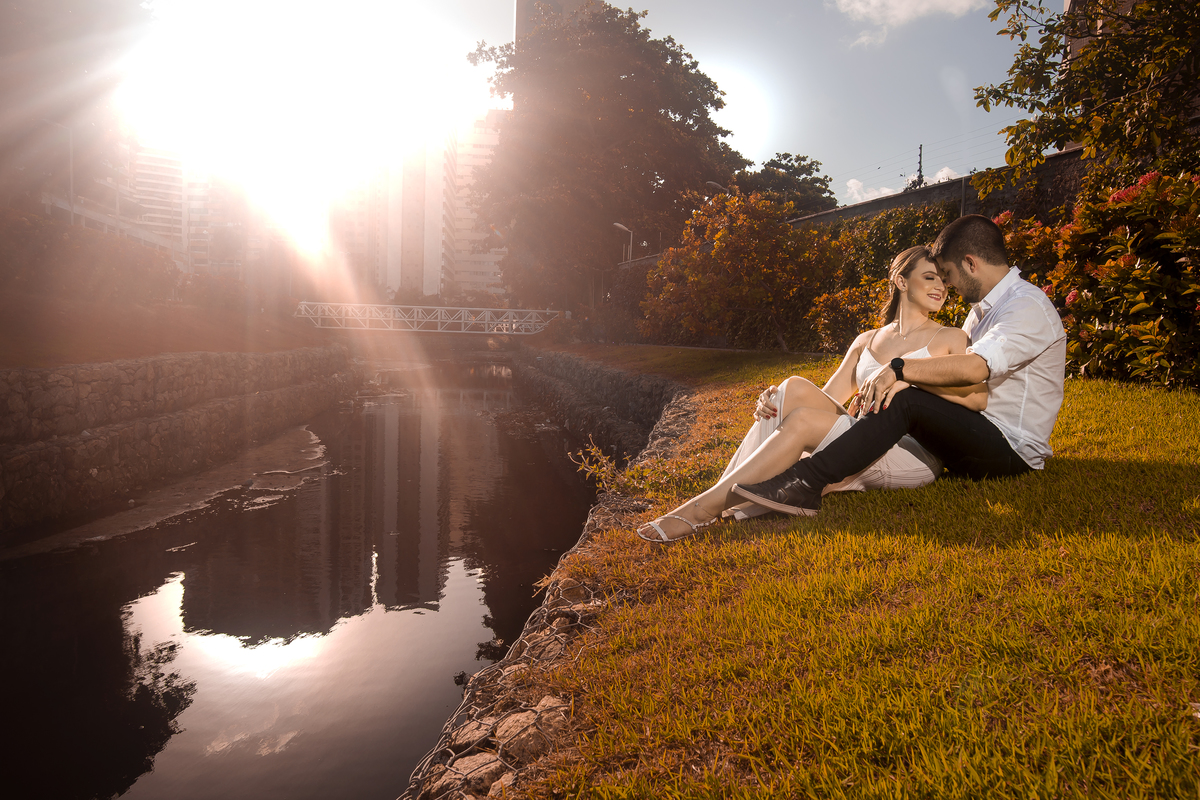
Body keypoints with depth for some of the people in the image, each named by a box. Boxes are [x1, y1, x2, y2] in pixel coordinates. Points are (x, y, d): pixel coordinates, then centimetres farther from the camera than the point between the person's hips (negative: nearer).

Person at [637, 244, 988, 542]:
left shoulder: (950, 339, 10)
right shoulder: (867, 341, 21)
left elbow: (978, 397, -7)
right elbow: (827, 399, 13)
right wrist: (774, 402, -7)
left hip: (913, 457, -4)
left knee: (803, 420, -28)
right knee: (795, 389, -22)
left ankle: (704, 508, -29)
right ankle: (723, 497, -31)